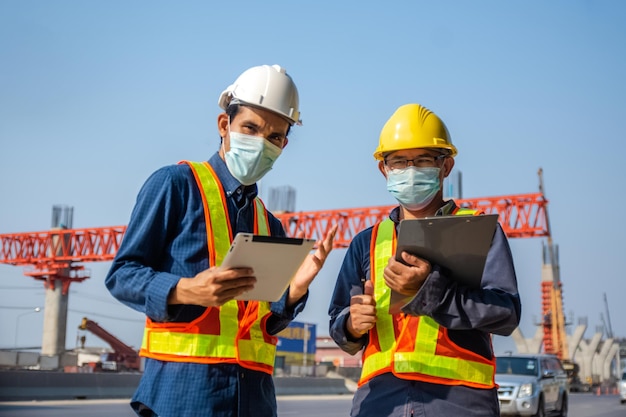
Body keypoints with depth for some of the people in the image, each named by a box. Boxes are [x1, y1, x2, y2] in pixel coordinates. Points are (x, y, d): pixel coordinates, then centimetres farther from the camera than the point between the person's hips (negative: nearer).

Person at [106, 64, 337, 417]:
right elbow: (122, 275, -5)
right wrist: (187, 291, -22)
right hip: (184, 382, -5)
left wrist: (296, 289, -4)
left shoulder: (270, 225, 17)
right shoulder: (176, 184, 0)